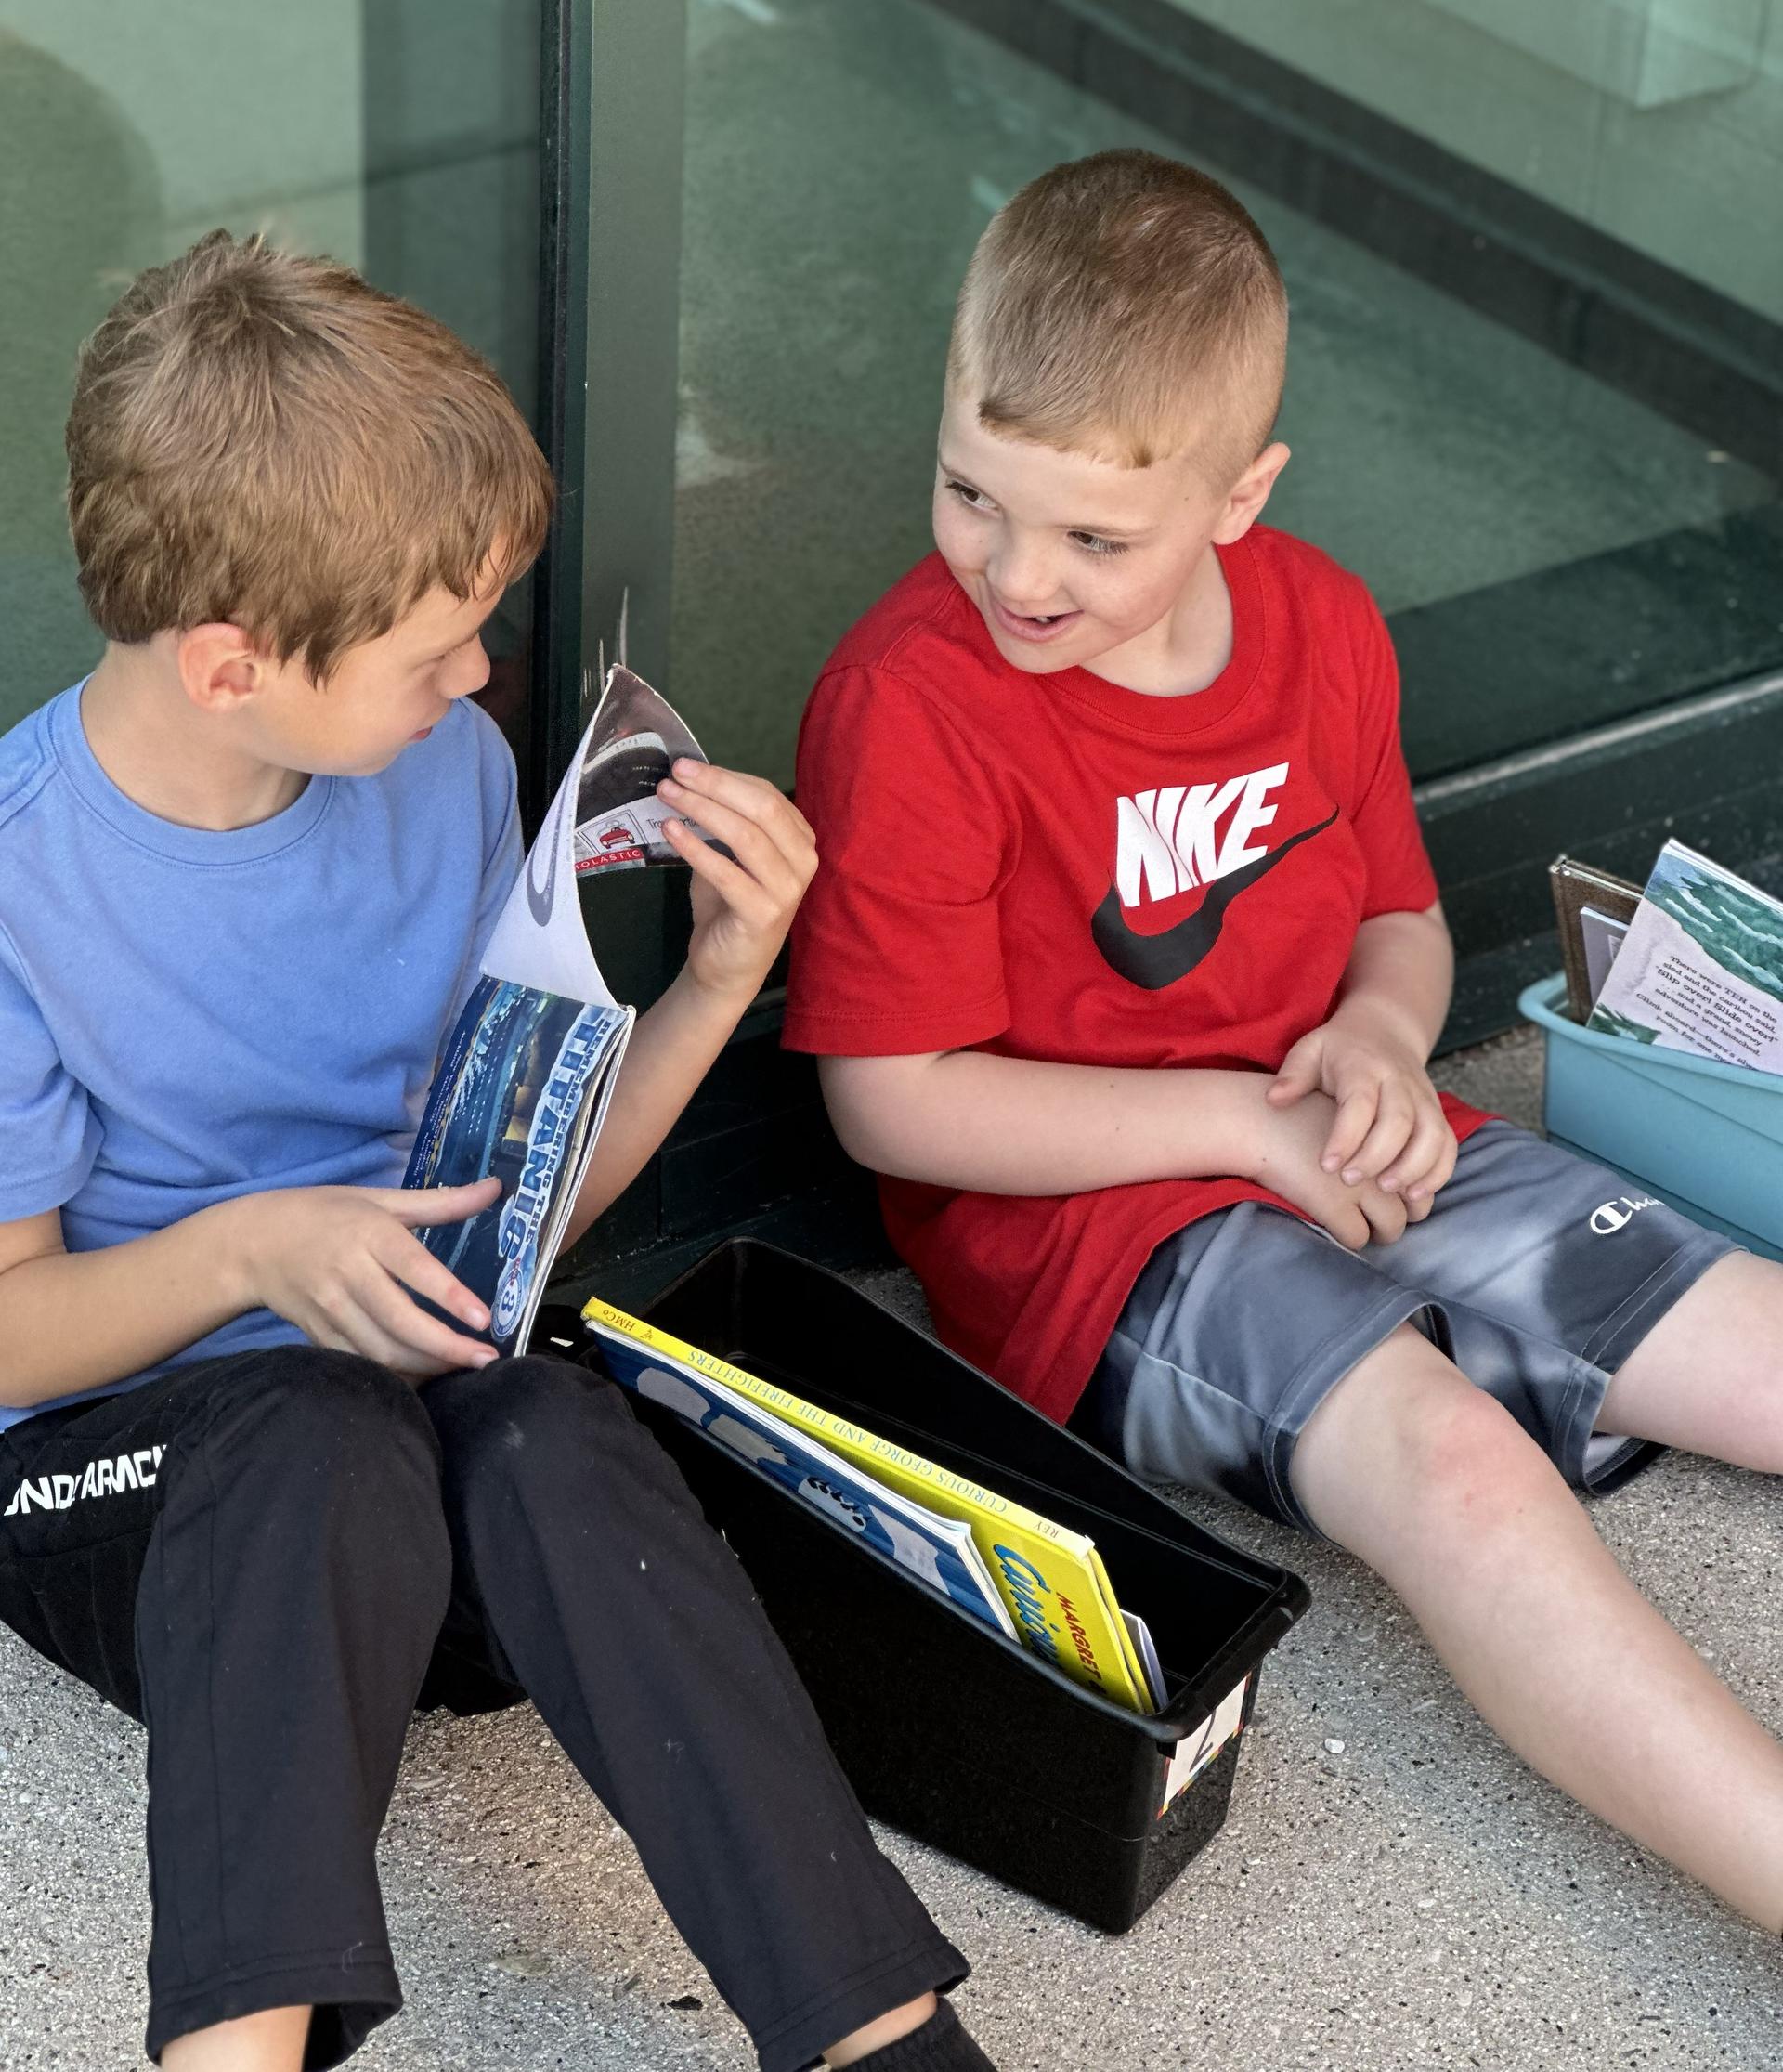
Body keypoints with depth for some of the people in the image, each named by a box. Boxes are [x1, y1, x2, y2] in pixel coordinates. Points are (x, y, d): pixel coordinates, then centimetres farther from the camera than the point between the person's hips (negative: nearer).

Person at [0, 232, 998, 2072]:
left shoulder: (448, 769, 3)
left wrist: (719, 977, -7)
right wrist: (248, 1252, -26)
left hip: (426, 1390, 3)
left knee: (555, 1440, -32)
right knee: (323, 1442, -37)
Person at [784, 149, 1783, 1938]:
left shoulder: (1320, 626, 3)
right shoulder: (907, 702, -16)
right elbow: (890, 1102, -15)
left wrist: (1382, 1039, -6)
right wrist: (1243, 1121, -16)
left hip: (1345, 1171, 7)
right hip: (1086, 1224, -7)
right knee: (1451, 1456, -33)